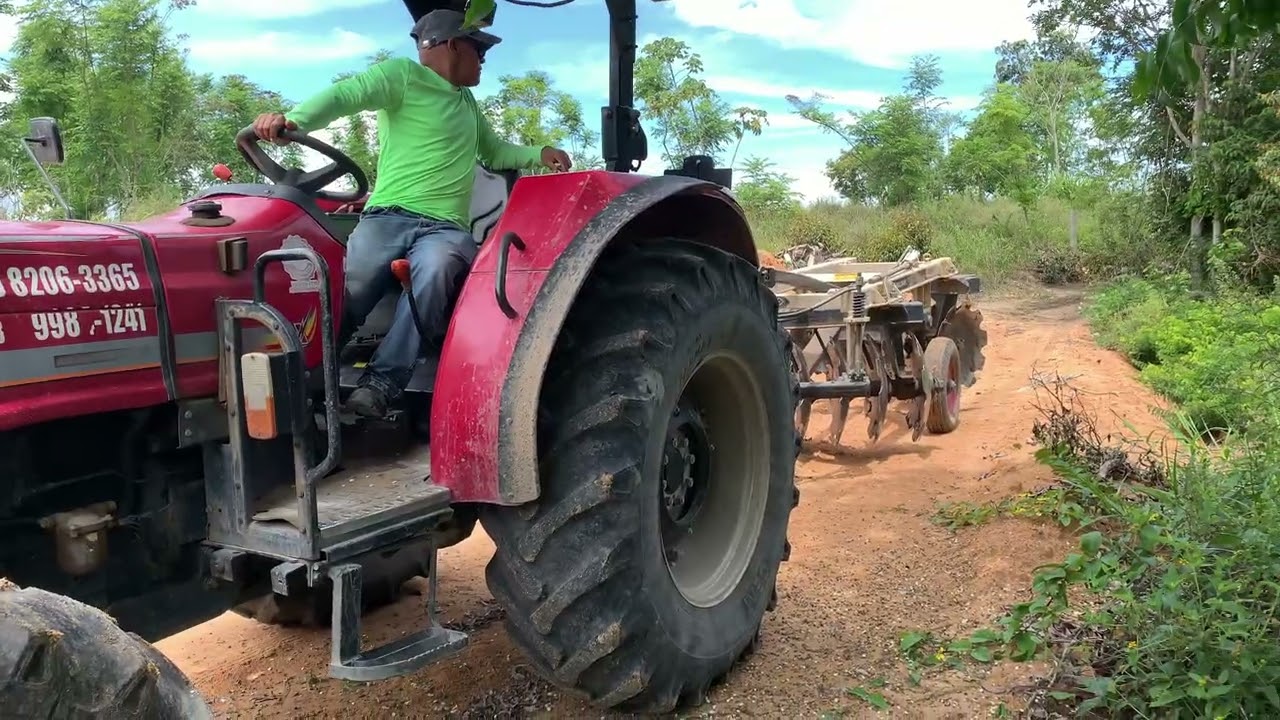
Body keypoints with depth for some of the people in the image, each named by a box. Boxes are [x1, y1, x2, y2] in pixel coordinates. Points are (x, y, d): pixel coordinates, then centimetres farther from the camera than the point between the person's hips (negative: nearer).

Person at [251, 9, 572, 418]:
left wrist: (538, 154, 21)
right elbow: (344, 95, -9)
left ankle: (382, 381, -32)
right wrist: (294, 119, -30)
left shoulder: (465, 101, 30)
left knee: (435, 272, -33)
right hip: (388, 216, -4)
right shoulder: (402, 75, 7)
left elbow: (493, 152, 41)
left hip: (446, 228, 4)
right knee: (347, 290, -28)